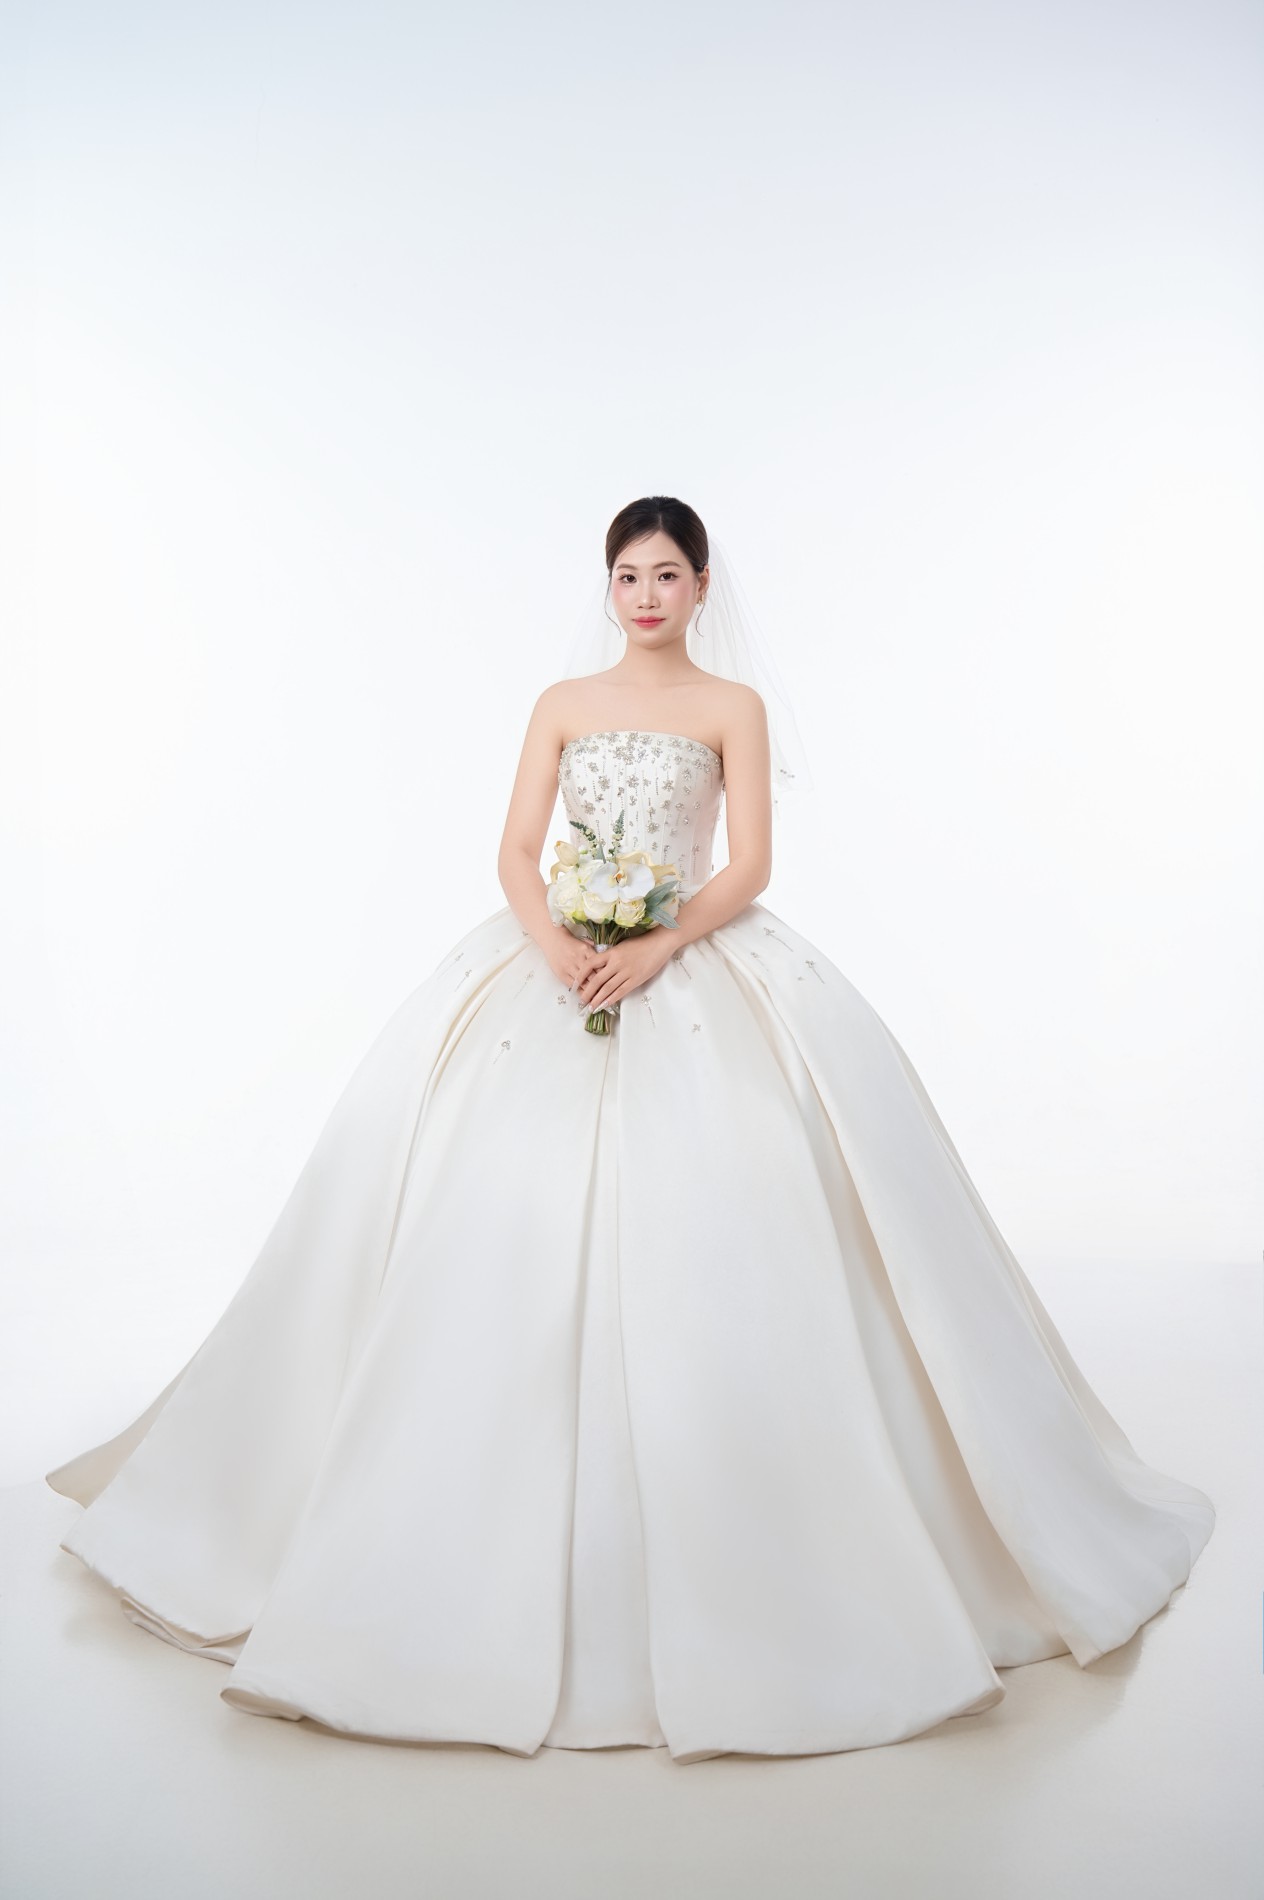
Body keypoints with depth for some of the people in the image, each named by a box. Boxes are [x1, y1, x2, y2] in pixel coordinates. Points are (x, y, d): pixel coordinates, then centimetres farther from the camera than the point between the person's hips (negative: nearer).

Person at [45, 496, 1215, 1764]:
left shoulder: (734, 707, 8)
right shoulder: (562, 704, 14)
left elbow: (749, 866, -1)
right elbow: (515, 851, 6)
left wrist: (657, 947, -16)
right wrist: (553, 940, -14)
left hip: (699, 969, -2)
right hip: (560, 966, 2)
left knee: (709, 1220, -12)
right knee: (512, 1214, -6)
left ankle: (724, 1555, 4)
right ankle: (516, 1539, 9)